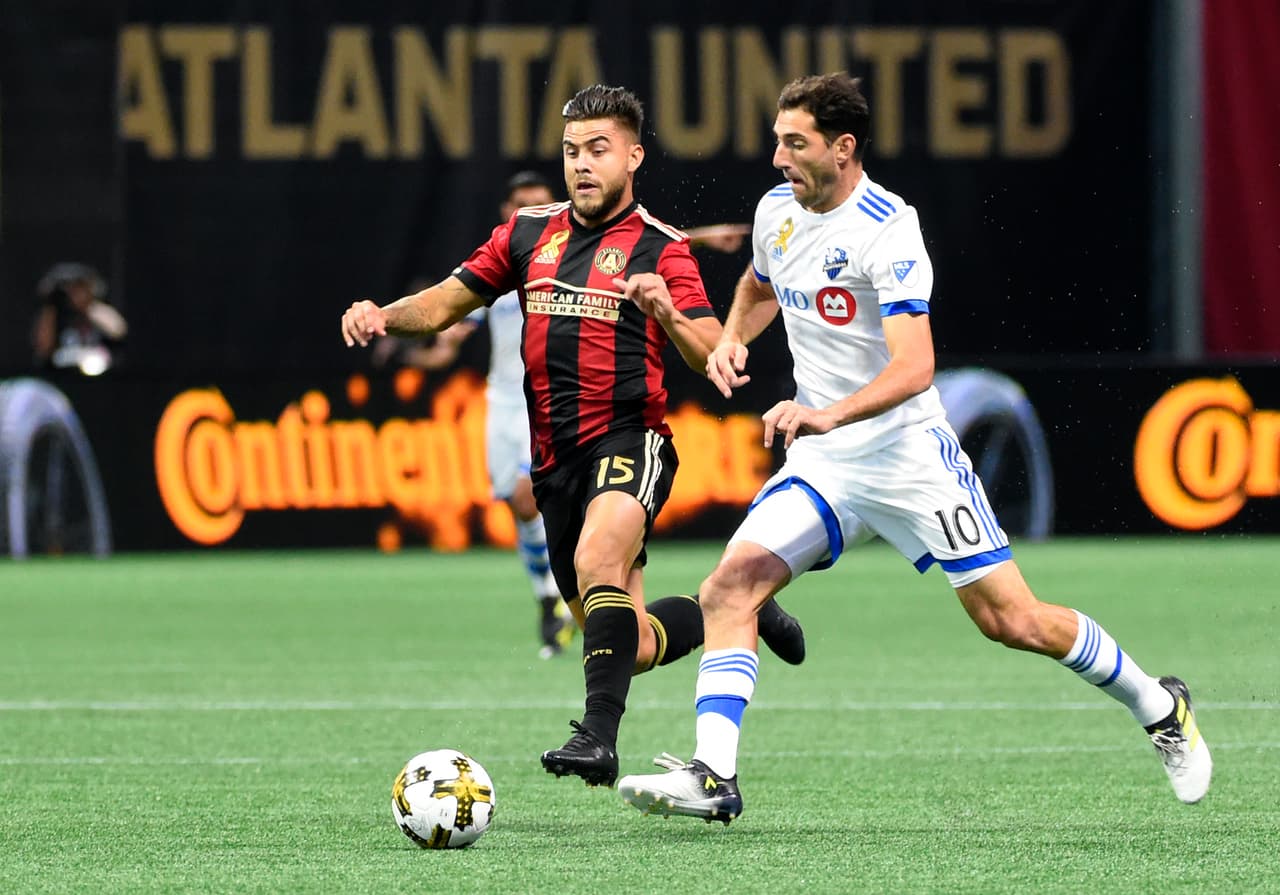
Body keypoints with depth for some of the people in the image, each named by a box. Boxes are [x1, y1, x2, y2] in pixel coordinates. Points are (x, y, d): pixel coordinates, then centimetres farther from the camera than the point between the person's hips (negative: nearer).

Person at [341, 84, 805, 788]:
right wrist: (383, 316, -3)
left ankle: (599, 736, -39)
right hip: (557, 459, 6)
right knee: (631, 646, 8)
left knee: (597, 558, -36)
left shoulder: (661, 249, -2)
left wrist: (667, 312, -30)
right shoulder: (529, 233, 13)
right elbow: (446, 304, 17)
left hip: (629, 442, -6)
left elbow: (713, 359, -10)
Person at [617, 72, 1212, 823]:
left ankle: (1160, 708, 19)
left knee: (1012, 621, -3)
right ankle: (713, 779, -17)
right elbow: (759, 286, 29)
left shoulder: (888, 231, -19)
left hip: (910, 458, -6)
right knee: (729, 590, -14)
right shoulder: (778, 211, 4)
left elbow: (914, 366, -28)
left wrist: (831, 414, -44)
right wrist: (733, 339, 7)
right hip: (822, 465, 6)